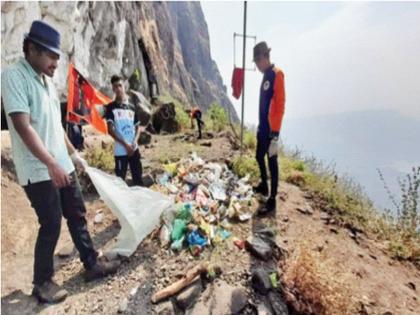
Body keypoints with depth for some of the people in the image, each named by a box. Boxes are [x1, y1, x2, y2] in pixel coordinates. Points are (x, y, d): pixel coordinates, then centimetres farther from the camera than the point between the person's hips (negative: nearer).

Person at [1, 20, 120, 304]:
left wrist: (74, 154, 20)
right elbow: (23, 126, -22)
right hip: (39, 171, -8)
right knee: (51, 226, 1)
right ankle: (42, 282, 23)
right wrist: (51, 164, -28)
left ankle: (92, 265, 27)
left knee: (78, 216, 13)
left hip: (63, 166, 8)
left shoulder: (47, 81, 13)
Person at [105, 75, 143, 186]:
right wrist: (125, 144, -16)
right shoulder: (111, 107, -2)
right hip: (120, 150, -4)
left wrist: (135, 141, -5)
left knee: (138, 179, 11)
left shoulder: (132, 107, 10)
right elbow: (110, 130, -9)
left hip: (134, 148, 4)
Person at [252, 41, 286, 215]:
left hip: (271, 130, -9)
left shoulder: (277, 75, -15)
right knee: (259, 157, 20)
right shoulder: (266, 75, 13)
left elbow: (280, 106, -20)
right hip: (262, 127, 9)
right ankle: (264, 186, 40)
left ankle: (272, 200, 8)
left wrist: (275, 135, -23)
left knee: (272, 161, -2)